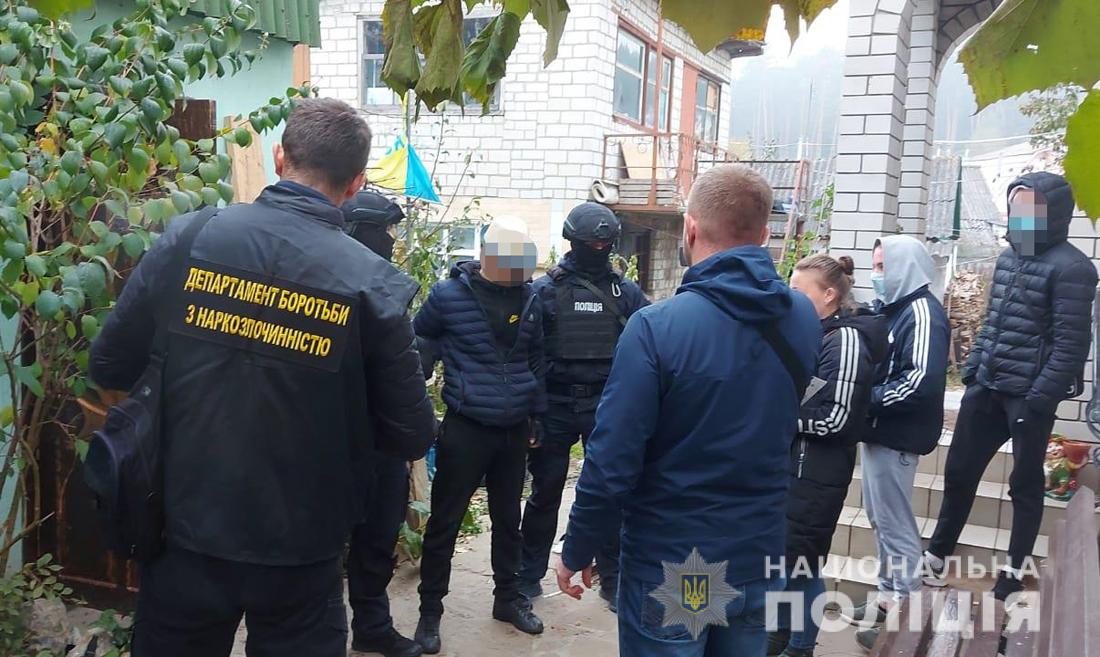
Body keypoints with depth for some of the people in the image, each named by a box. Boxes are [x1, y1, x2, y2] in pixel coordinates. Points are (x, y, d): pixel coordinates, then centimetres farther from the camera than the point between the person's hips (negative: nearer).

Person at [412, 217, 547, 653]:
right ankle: (430, 610, 19)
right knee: (445, 521, 4)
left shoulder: (529, 299, 4)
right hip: (465, 429, -4)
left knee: (508, 518, 16)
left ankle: (508, 598, 32)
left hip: (515, 429, 4)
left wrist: (537, 414, 14)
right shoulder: (448, 295, -10)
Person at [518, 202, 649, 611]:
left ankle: (612, 578, 23)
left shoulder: (626, 292, 4)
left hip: (606, 406, 1)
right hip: (555, 404, -1)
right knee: (545, 492, 10)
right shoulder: (546, 289, -1)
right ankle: (528, 576, 26)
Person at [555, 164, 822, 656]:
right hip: (758, 561, 5)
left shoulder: (657, 326, -21)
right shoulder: (804, 320, -4)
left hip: (669, 567, -4)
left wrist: (577, 551, -6)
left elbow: (612, 460, -20)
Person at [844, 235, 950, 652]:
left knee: (894, 521, -2)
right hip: (878, 430, 9)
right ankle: (888, 598, 29)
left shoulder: (922, 313, -15)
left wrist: (869, 400, -19)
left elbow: (922, 380, -26)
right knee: (879, 516, 16)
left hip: (897, 435, -9)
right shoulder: (888, 308, 13)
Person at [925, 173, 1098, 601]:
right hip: (987, 388, 7)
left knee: (1025, 485, 8)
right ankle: (937, 555, 27)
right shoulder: (1008, 258, 11)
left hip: (1029, 395, -7)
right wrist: (972, 369, 12)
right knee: (959, 471, 13)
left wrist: (1039, 401, -19)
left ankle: (1015, 573, 23)